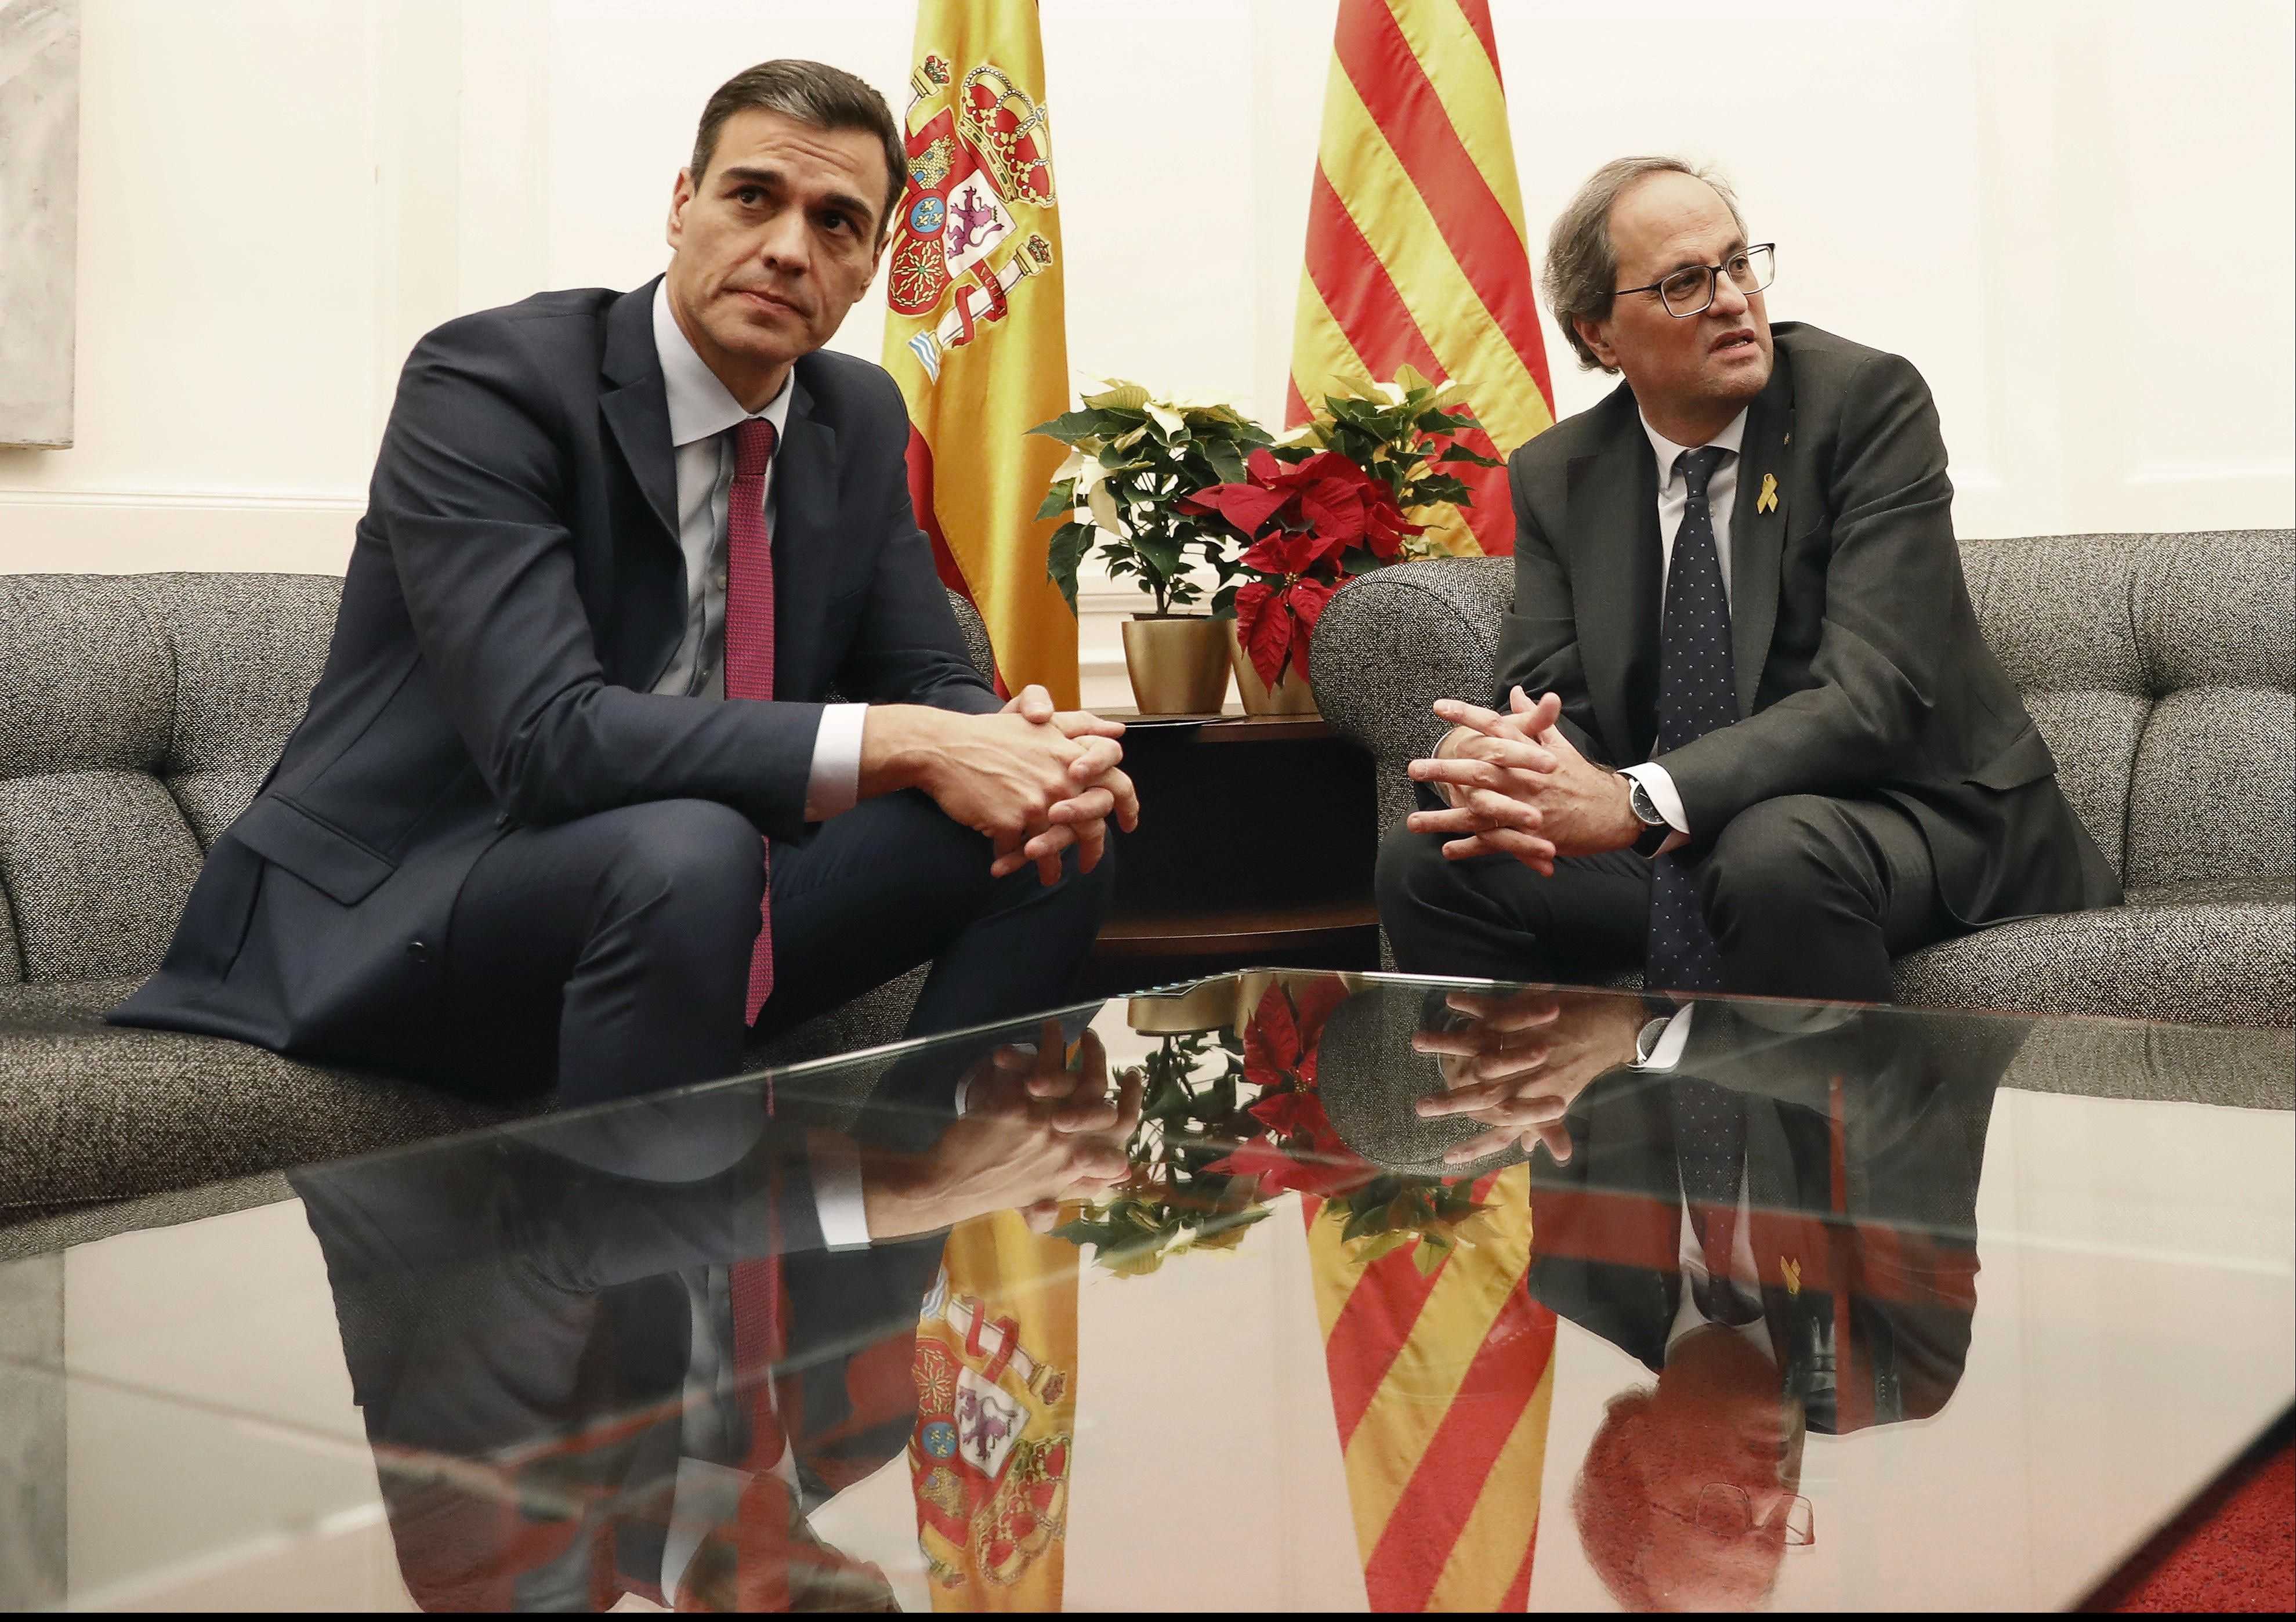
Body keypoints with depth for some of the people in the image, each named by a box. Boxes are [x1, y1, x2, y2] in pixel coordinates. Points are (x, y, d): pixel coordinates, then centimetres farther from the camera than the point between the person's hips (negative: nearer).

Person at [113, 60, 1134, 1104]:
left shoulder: (860, 420, 5)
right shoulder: (485, 380, -16)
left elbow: (924, 677, 8)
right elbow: (548, 737, -28)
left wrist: (1019, 746, -17)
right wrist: (902, 746, -33)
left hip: (694, 897, 7)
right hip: (388, 929, -6)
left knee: (1057, 845, -8)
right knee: (682, 852, -37)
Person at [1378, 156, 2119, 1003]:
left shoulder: (1866, 398, -11)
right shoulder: (1556, 476, 5)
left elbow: (1875, 693, -22)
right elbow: (1547, 702, -3)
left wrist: (1637, 799, -36)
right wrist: (1486, 764, -31)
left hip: (1915, 813, -4)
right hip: (1675, 842, 4)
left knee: (1776, 852, -36)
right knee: (1426, 862, -14)